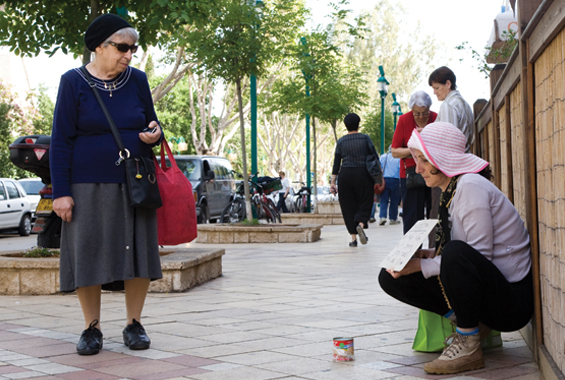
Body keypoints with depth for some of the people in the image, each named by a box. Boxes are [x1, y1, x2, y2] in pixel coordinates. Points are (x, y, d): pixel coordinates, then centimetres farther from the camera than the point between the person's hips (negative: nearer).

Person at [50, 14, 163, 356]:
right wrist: (61, 192, -10)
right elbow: (61, 140, -4)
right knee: (87, 253, -1)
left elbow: (152, 125, 15)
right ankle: (92, 328, 12)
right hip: (89, 185, -3)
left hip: (134, 184, 3)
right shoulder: (74, 83, -2)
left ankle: (134, 324, 14)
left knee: (138, 250, 1)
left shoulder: (137, 80, 7)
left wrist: (155, 134, -11)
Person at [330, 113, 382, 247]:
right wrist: (380, 175, 5)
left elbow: (336, 163, 2)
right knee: (365, 203, 9)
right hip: (363, 175, -1)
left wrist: (333, 182, 5)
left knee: (349, 206, 6)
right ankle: (360, 224, -21)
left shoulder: (341, 141, 4)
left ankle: (353, 237, 2)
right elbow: (375, 157, -2)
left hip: (345, 175, 1)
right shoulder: (365, 138, 0)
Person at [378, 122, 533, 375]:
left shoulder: (471, 186, -17)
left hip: (511, 297, -9)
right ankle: (470, 323, 3)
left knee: (456, 253, -39)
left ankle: (469, 347, -19)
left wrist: (423, 266, -20)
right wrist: (434, 256, -2)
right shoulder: (450, 190, 11)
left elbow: (481, 256, -23)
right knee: (390, 278, 1)